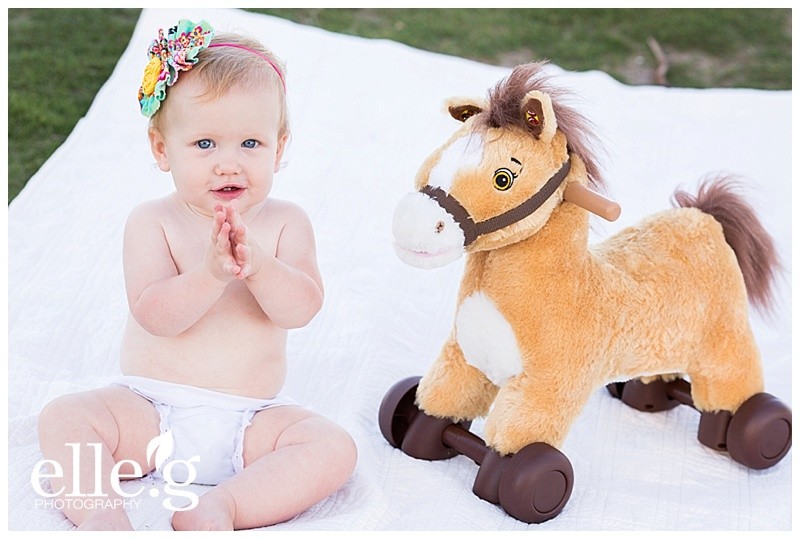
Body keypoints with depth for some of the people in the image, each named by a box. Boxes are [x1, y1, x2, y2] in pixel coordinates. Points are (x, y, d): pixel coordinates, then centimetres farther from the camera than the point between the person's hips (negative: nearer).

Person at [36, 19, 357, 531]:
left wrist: (258, 266, -33)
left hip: (250, 421, 1)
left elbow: (301, 309, -13)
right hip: (149, 410, 0)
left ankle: (222, 505, -30)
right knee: (63, 417, -21)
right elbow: (154, 316, -17)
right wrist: (210, 272, -34)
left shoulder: (286, 223, 0)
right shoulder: (152, 222, -4)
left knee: (335, 447, -22)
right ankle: (101, 513, -31)